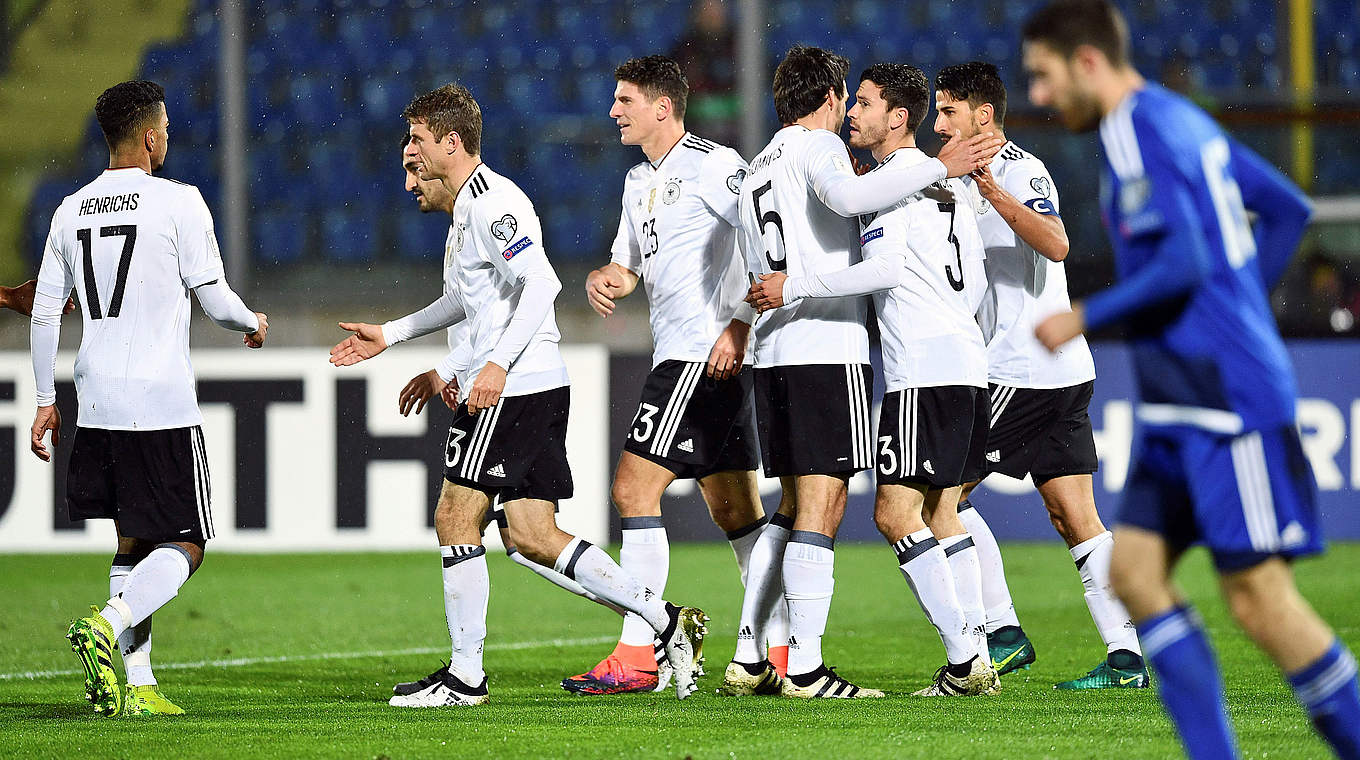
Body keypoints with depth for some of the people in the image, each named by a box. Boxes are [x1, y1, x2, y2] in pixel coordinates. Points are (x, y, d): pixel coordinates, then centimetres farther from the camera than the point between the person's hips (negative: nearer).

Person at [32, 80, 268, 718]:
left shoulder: (71, 210, 9)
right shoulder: (178, 202, -7)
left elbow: (45, 313, 11)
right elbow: (214, 300, -6)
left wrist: (45, 401, 19)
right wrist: (254, 323, 16)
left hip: (96, 403, 6)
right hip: (163, 404, -6)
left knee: (133, 541, 15)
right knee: (184, 545, 2)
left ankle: (136, 685, 8)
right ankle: (106, 625, -23)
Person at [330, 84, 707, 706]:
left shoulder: (493, 202, -12)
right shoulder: (470, 204, 20)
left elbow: (541, 285, -23)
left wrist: (497, 364, -28)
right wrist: (388, 336, 35)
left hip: (512, 390, -10)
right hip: (541, 389, 10)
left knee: (456, 517, -5)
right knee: (534, 538, 6)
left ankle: (465, 676, 0)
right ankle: (665, 620, 3)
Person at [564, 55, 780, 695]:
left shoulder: (712, 164, -10)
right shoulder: (640, 182, 19)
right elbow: (628, 263, 26)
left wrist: (739, 328, -20)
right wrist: (603, 279, 2)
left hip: (709, 352, -10)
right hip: (679, 355, 10)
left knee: (633, 489, -12)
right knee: (734, 509, 9)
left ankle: (636, 657, -13)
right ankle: (780, 651, 11)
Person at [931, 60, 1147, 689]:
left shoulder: (1020, 170, -10)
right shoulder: (981, 176, 21)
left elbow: (1056, 244, -28)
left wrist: (993, 194, -39)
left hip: (1026, 371, -10)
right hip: (1064, 375, 10)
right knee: (1077, 522, 5)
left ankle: (1002, 633, -6)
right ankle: (1126, 657, -1)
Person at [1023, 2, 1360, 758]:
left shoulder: (1138, 132, -13)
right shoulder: (1183, 121, 17)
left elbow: (1183, 263, -23)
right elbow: (1288, 208, 23)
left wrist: (1085, 318, -13)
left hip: (1225, 397, -10)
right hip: (1181, 406, 10)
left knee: (1259, 596, -10)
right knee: (1135, 570, 5)